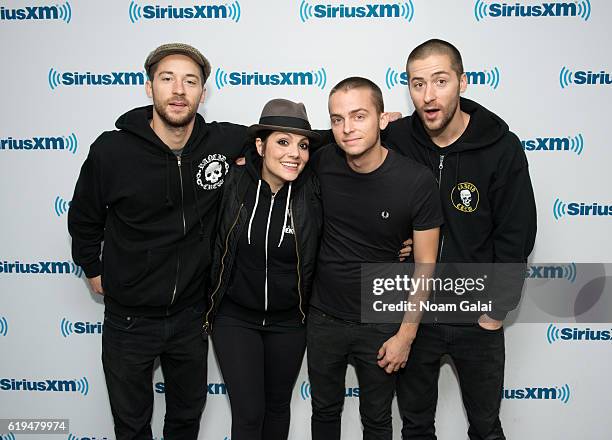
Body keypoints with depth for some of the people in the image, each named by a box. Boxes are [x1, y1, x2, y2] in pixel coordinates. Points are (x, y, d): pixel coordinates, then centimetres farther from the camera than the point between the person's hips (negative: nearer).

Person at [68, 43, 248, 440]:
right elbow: (84, 219, 2)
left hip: (192, 316, 2)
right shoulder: (112, 150, -16)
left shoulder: (224, 142, -13)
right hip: (128, 318, -1)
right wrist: (93, 270, 8)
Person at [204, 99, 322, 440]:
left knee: (278, 405, 20)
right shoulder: (234, 182, -14)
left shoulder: (313, 191, -14)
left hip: (288, 321, 1)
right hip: (235, 318, -1)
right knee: (248, 412, 4)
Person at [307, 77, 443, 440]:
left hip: (380, 325, -2)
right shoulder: (322, 162, -12)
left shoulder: (417, 181, -19)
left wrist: (406, 335, -9)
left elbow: (425, 265, -11)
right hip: (323, 317, 2)